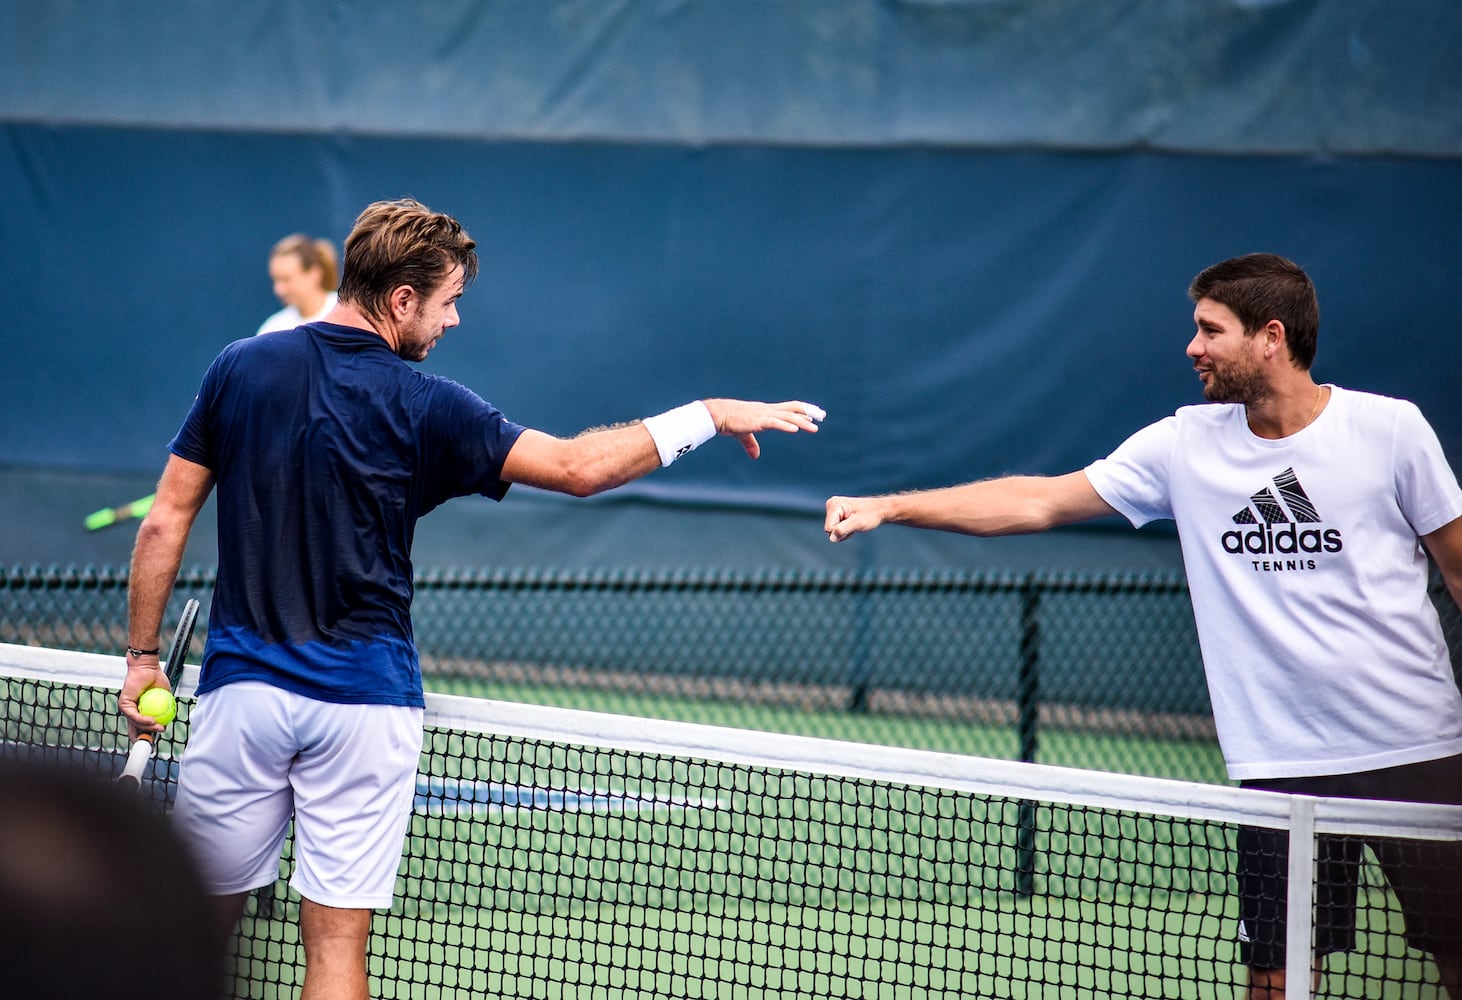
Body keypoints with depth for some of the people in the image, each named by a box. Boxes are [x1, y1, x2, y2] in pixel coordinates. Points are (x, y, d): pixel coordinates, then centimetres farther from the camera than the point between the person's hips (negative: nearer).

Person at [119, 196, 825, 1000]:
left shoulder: (239, 369, 2)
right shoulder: (422, 409, -7)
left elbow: (165, 523, 3)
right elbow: (577, 467, -4)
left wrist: (142, 657, 11)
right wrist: (708, 415, 5)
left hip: (243, 685, 3)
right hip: (363, 700, -2)